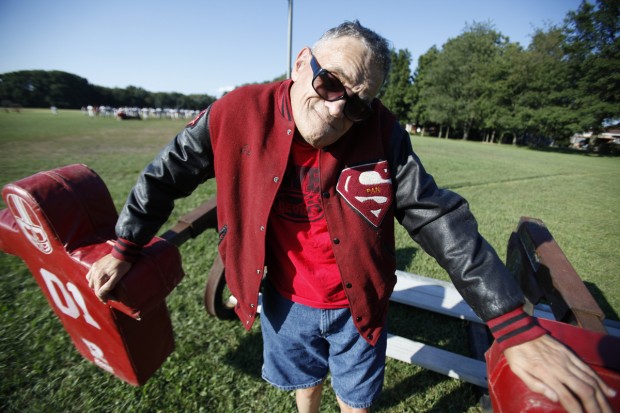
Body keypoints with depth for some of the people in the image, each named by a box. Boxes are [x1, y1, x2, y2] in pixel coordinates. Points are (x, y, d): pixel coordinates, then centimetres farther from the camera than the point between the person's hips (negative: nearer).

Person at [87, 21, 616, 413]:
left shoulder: (382, 135, -20)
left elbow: (442, 219, -18)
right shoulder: (241, 114, -18)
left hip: (357, 305, -1)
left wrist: (520, 329, -20)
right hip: (287, 301, 2)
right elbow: (167, 173, -5)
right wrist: (123, 249, 4)